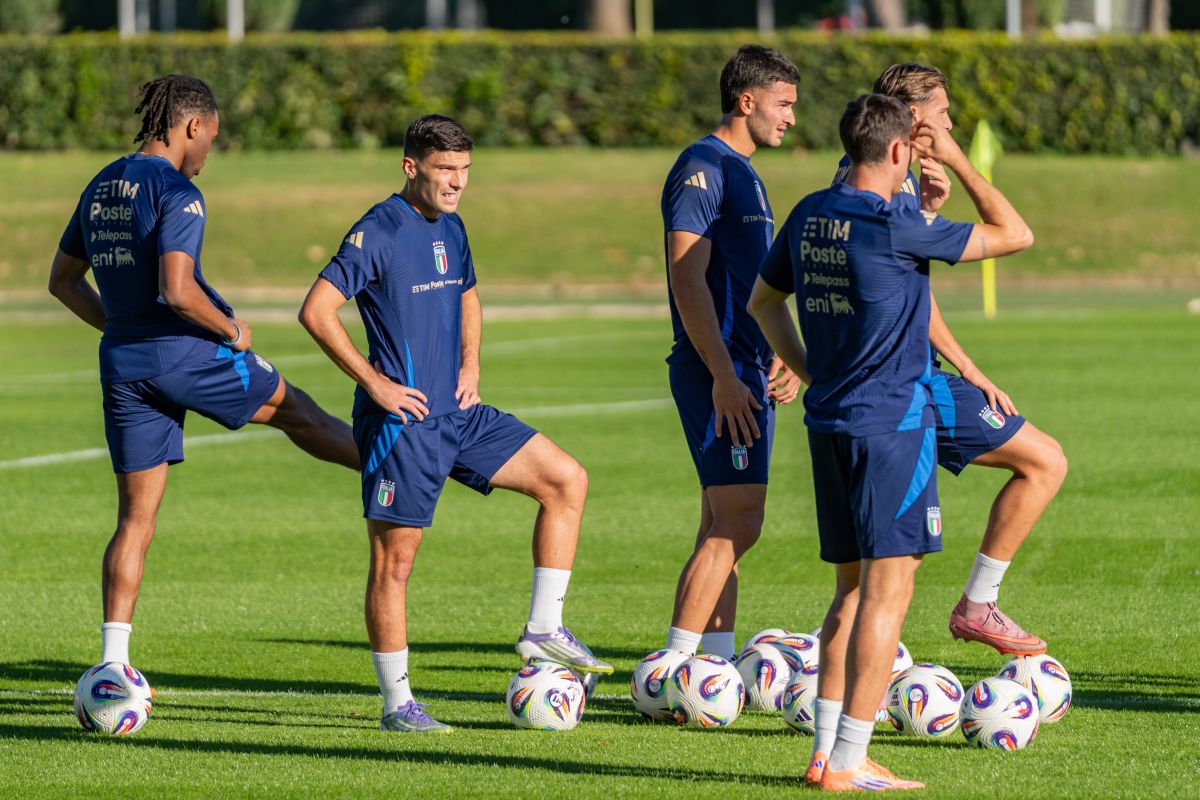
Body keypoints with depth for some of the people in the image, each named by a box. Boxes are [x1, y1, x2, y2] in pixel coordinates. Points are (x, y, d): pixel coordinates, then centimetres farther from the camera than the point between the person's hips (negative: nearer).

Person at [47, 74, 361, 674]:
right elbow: (177, 291, -25)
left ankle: (112, 663, 1)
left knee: (135, 518, 7)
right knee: (294, 410, 18)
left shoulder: (101, 188, 11)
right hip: (187, 354, -7)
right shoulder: (178, 194, -14)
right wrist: (230, 329, -9)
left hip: (122, 364, 7)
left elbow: (62, 281, 20)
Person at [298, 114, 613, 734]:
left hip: (458, 414, 8)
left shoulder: (451, 229, 12)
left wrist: (470, 365, 14)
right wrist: (374, 382, -17)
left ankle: (543, 630, 6)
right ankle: (397, 704, 5)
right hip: (403, 421, -8)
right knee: (394, 559, -2)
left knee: (567, 479, 1)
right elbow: (316, 312, -18)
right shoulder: (379, 231, -13)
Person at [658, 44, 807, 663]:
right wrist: (724, 376, -22)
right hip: (718, 374, -10)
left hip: (746, 374, 10)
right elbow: (689, 280, -19)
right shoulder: (702, 167, -12)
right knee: (736, 526, -13)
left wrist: (778, 360, 16)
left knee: (723, 530, 10)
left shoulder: (744, 174, 19)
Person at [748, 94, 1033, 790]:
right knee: (888, 588, -5)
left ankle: (826, 751, 11)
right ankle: (848, 763, -7)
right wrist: (956, 160, -1)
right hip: (893, 422, -8)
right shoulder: (892, 225, -16)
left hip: (829, 421, 8)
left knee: (855, 588, 14)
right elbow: (1016, 235, -9)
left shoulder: (811, 216, 8)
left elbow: (763, 300, 22)